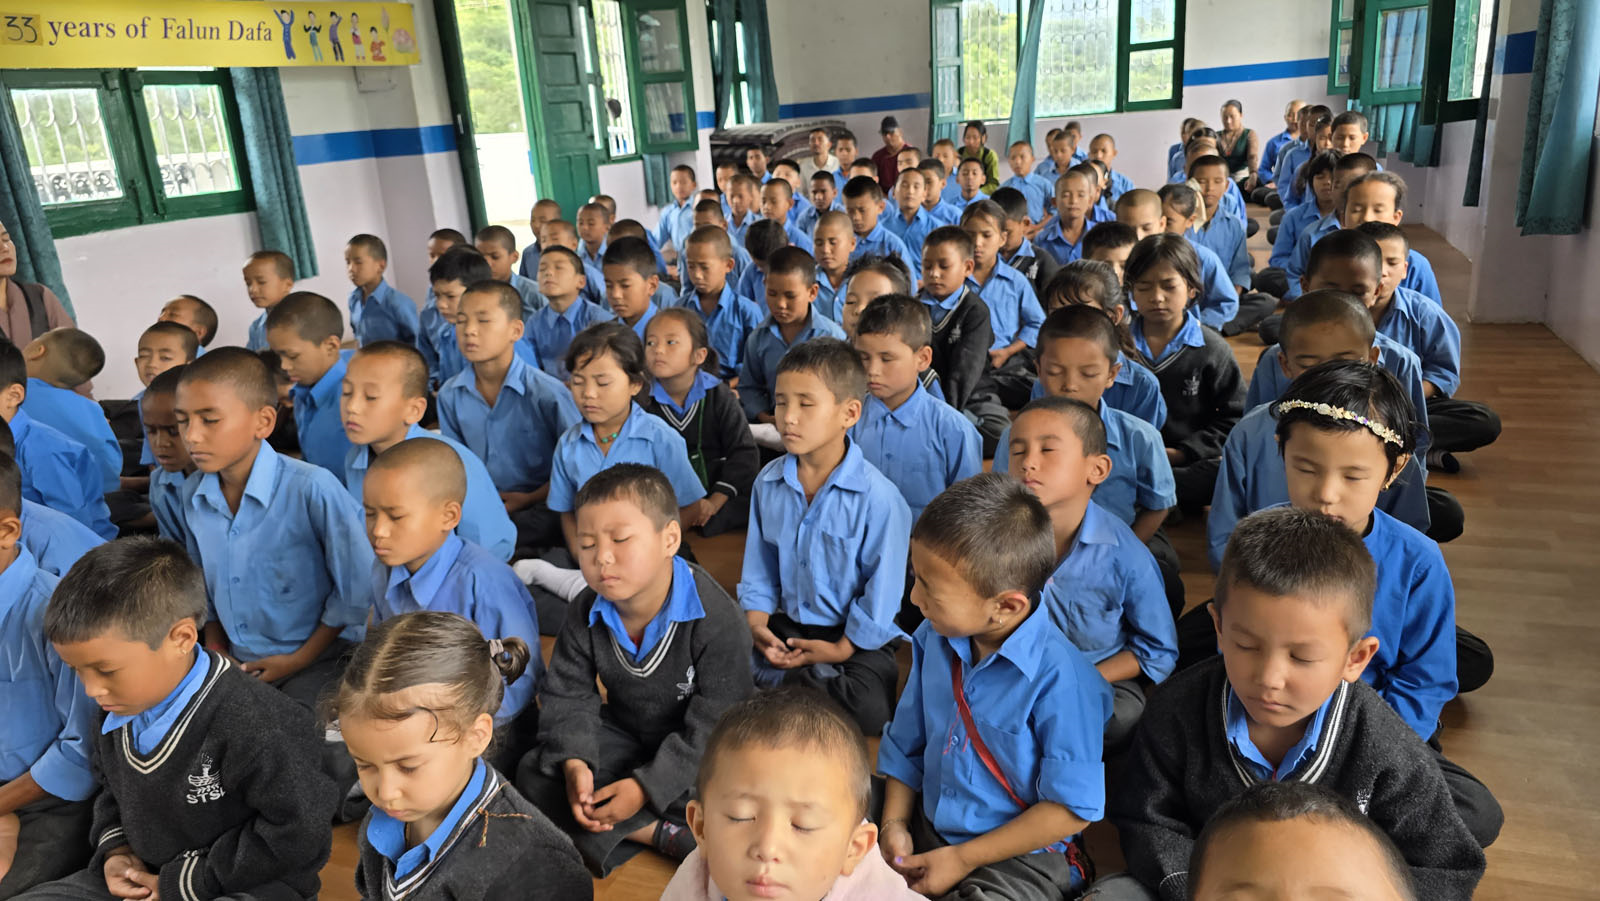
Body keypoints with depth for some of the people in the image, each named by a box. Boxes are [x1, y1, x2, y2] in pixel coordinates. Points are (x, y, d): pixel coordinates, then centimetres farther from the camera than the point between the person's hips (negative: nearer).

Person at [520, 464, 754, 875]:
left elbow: (713, 722, -24)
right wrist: (574, 763, -26)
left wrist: (647, 787, -28)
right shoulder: (586, 614, -11)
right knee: (533, 774, -14)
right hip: (624, 735, 5)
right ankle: (662, 834, -20)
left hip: (693, 751, -5)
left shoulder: (715, 618, -27)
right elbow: (567, 695, -7)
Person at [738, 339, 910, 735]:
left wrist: (842, 649, -12)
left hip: (853, 639, -3)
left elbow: (882, 588, -11)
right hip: (785, 627, 3)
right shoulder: (768, 482, 3)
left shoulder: (878, 497, -16)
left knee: (868, 711, -27)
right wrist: (756, 620, -2)